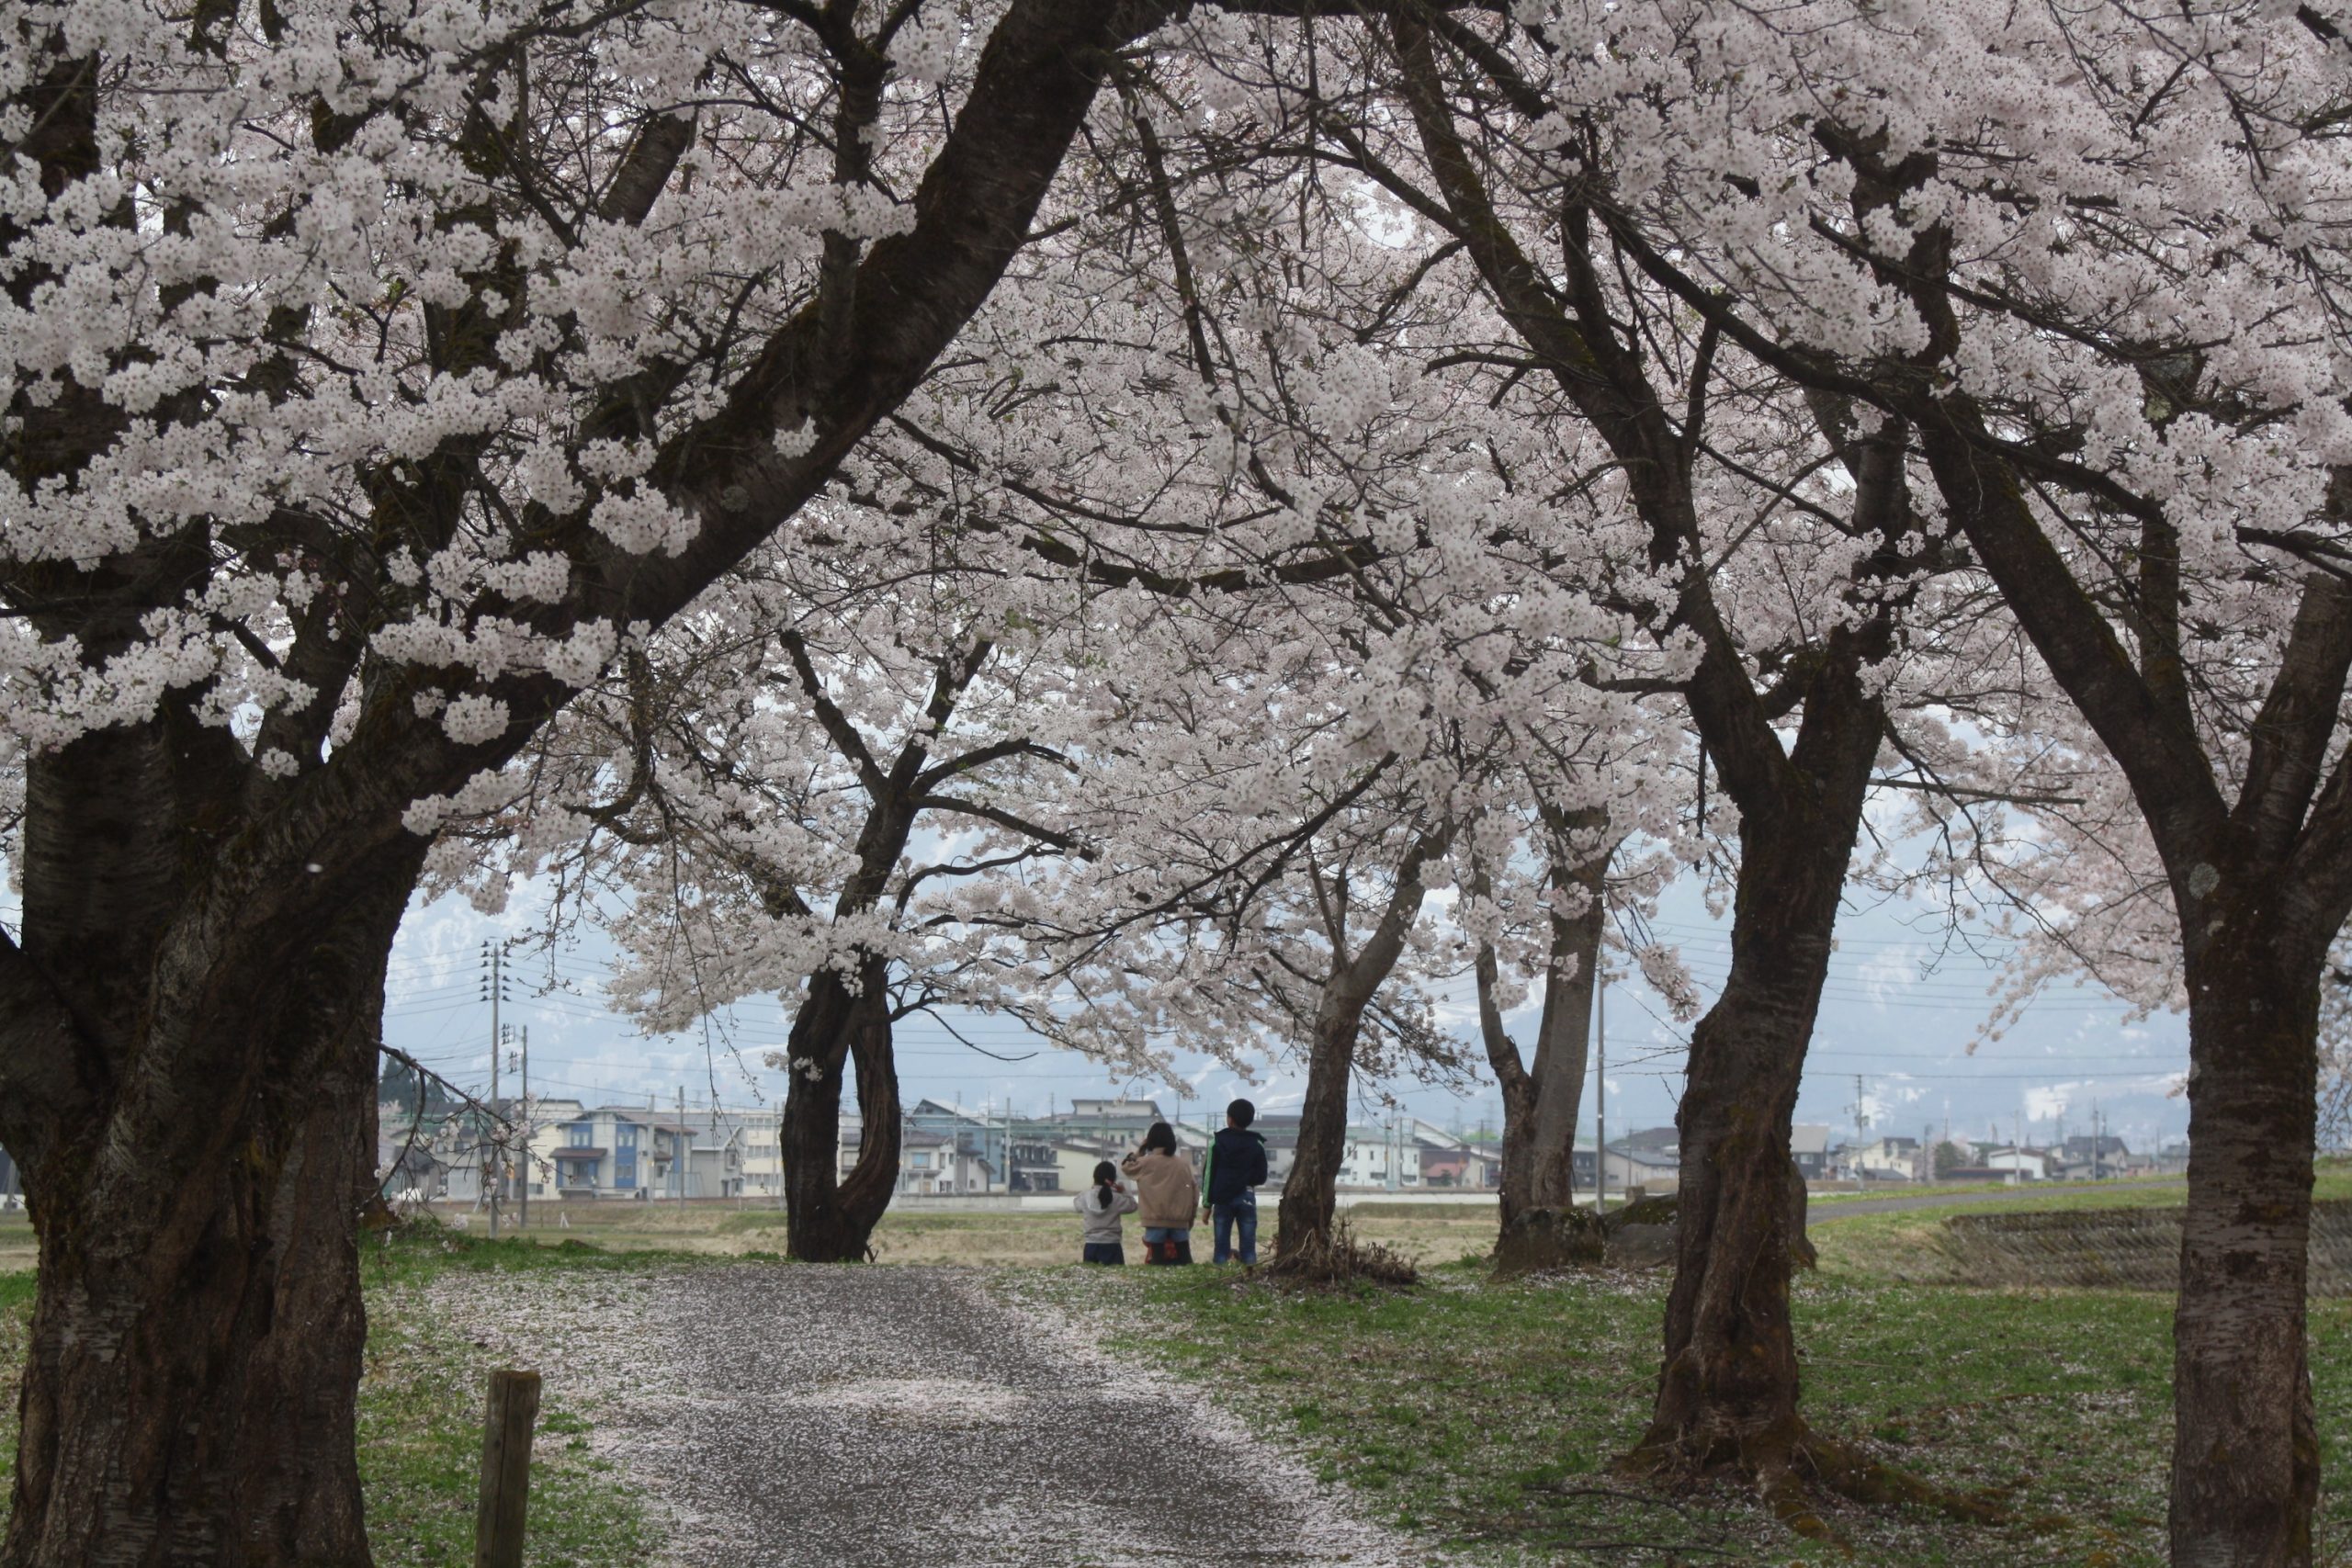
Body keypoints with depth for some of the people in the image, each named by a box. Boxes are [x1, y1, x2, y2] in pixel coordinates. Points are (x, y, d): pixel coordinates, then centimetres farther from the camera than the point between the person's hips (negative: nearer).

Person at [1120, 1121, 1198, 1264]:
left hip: (1156, 1222, -2)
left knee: (1157, 1262, -1)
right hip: (1180, 1222, 2)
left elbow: (1125, 1166, 14)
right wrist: (1190, 1219, 14)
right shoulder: (1184, 1164, 5)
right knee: (1183, 1262, 6)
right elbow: (1195, 1192, 6)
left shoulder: (1146, 1163, -3)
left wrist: (1141, 1148, 15)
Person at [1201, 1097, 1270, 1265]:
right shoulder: (1257, 1145, 3)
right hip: (1246, 1197, 0)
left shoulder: (1218, 1143, 1)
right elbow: (1261, 1176, 4)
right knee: (1248, 1244, 0)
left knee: (1222, 1245, 2)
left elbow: (1208, 1174, 1)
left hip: (1223, 1199, 0)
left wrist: (1207, 1203, 5)